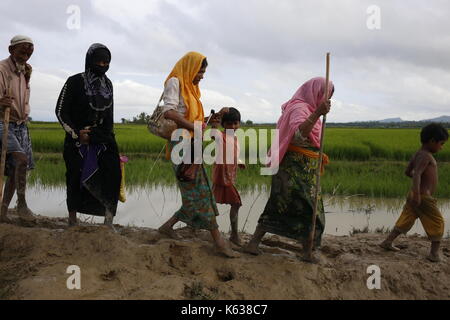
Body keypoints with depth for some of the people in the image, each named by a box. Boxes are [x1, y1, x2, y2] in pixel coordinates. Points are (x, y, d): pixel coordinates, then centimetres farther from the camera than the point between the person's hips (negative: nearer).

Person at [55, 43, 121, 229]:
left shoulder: (107, 84, 11)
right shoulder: (75, 82, -4)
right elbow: (61, 111, -4)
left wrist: (92, 134, 4)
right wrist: (77, 135, -9)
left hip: (103, 139, 3)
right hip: (77, 140, -3)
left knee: (113, 170, -16)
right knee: (76, 178, 1)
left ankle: (109, 222, -18)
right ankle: (72, 221, 16)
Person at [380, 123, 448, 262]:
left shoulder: (417, 154, 10)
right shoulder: (426, 156, -17)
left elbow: (408, 172, 22)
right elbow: (417, 174, -28)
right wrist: (417, 194, -36)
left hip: (416, 195, 9)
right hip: (423, 198, -9)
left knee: (405, 221, 16)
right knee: (437, 223, 4)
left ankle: (387, 242, 20)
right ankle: (434, 253, 7)